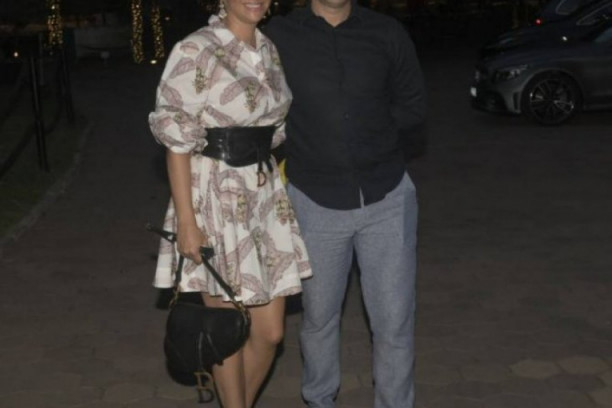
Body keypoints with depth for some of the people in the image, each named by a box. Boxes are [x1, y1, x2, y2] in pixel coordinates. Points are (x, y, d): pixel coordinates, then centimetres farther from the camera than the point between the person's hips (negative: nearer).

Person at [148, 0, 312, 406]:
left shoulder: (270, 50, 9)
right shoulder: (196, 52, -12)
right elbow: (177, 141, -13)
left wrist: (277, 191, 16)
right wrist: (187, 222, -16)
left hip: (267, 196, 6)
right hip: (216, 199, -6)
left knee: (270, 330, 10)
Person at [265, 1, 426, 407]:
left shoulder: (388, 33, -2)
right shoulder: (279, 36, -6)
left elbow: (413, 108, 8)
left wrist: (374, 149, 2)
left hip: (388, 197, 1)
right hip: (316, 202, 0)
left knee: (395, 320, 4)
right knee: (320, 317, 16)